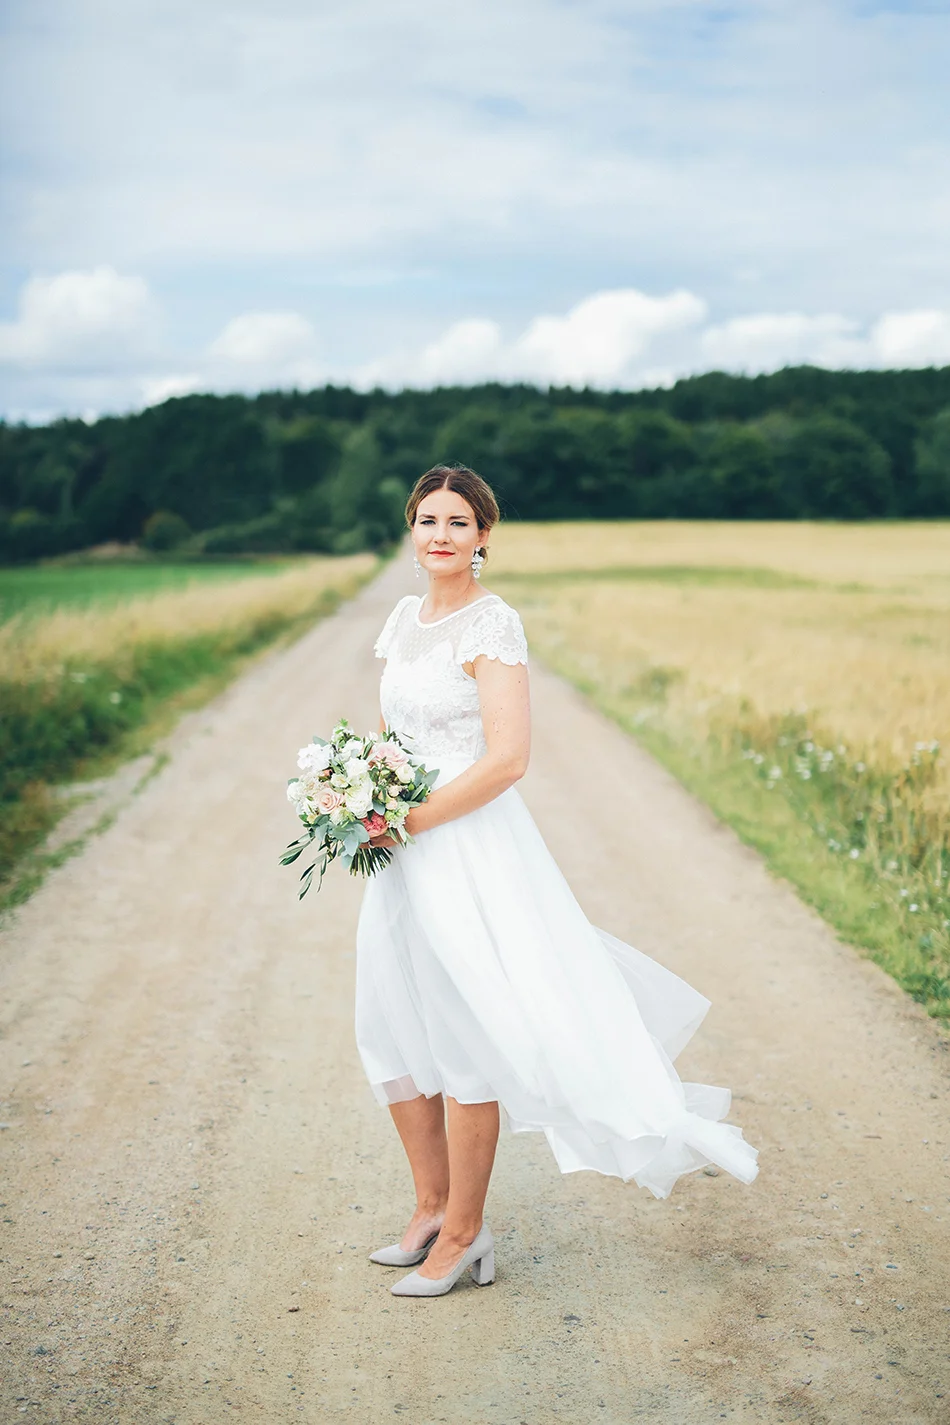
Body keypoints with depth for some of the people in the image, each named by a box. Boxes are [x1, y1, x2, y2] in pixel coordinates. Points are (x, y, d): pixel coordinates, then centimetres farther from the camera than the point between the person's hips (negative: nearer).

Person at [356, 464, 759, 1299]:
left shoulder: (492, 625, -12)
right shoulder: (404, 620, 11)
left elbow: (506, 759, -20)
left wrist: (408, 820, -17)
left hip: (473, 847, -8)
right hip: (405, 853, 8)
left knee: (463, 1039, 0)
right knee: (396, 1030, 14)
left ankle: (463, 1235, 15)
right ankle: (432, 1208, 30)